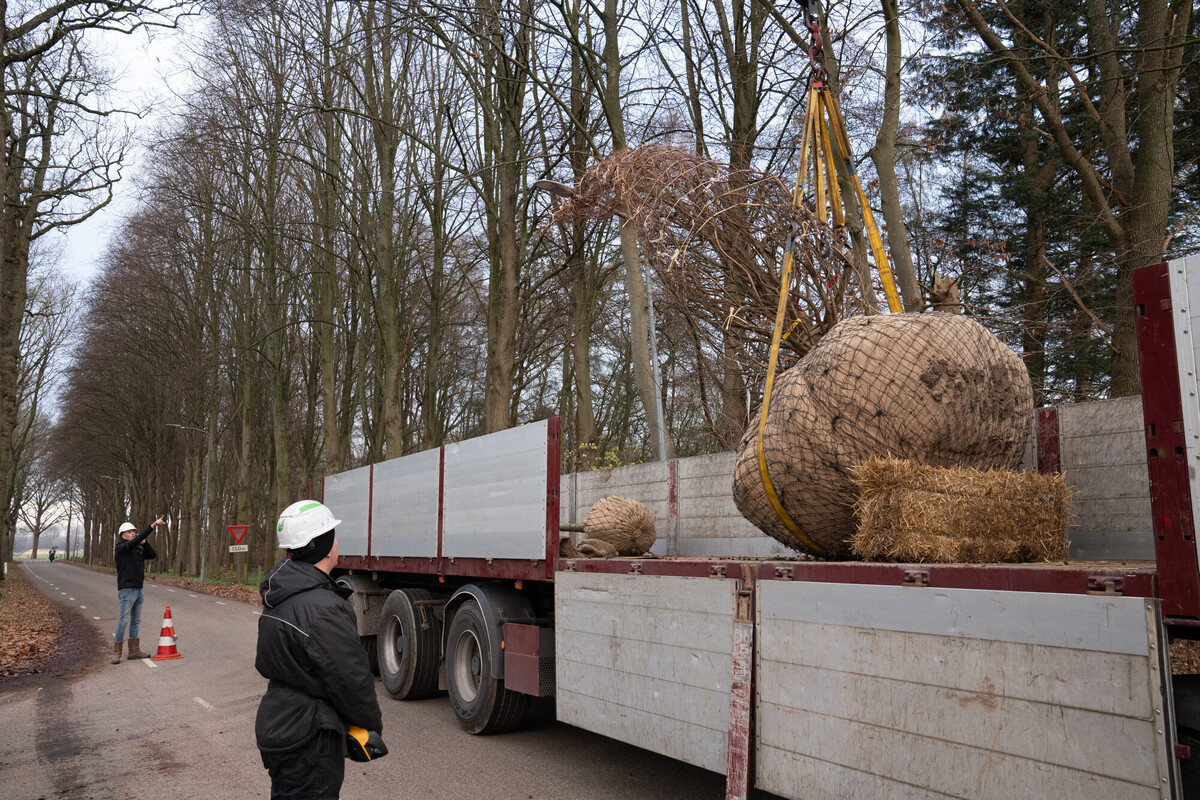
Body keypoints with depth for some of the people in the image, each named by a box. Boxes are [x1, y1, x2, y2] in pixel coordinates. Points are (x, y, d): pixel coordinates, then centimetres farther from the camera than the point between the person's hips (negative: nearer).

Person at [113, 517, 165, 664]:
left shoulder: (138, 549, 15)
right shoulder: (122, 548, -9)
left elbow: (153, 555, 8)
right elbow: (135, 541, -25)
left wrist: (144, 542, -5)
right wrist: (152, 526, -33)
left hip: (138, 589, 8)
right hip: (127, 590, -8)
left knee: (136, 621, 12)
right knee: (123, 621, -7)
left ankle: (134, 651, 19)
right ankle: (116, 653, 1)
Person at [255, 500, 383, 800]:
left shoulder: (277, 597, 5)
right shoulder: (324, 609, -27)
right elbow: (351, 681, -22)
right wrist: (373, 724, -5)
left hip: (275, 727, 10)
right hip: (307, 744, -10)